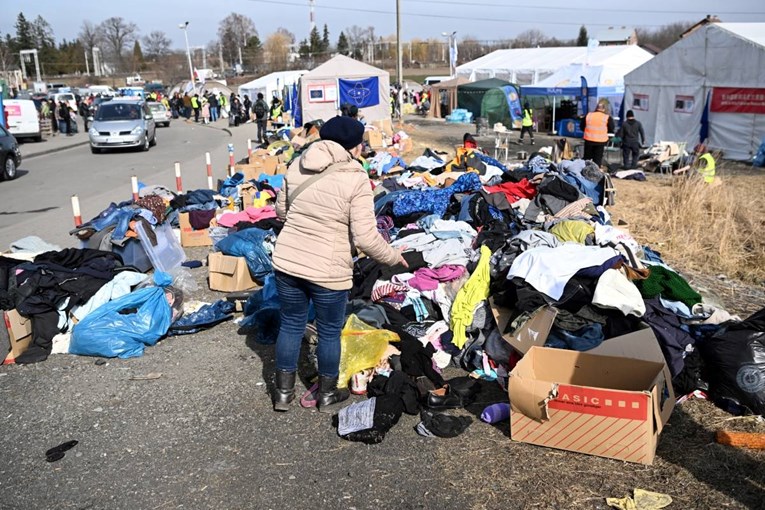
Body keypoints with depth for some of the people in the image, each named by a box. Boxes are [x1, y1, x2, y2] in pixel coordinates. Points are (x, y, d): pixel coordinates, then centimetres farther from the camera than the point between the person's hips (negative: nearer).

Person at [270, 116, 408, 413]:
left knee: (291, 325, 20)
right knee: (329, 332, 15)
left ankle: (283, 393, 33)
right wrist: (393, 257, -1)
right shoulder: (356, 179, -15)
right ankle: (327, 395, 34)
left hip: (287, 262, 5)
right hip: (327, 271, -4)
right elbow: (366, 238, -18)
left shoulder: (298, 165, 1)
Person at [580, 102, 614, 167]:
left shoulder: (588, 115, 0)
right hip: (601, 141, -2)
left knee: (587, 157, 14)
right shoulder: (607, 118, -6)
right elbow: (611, 129, 0)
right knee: (597, 158, 7)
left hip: (589, 140, 2)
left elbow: (582, 127, 8)